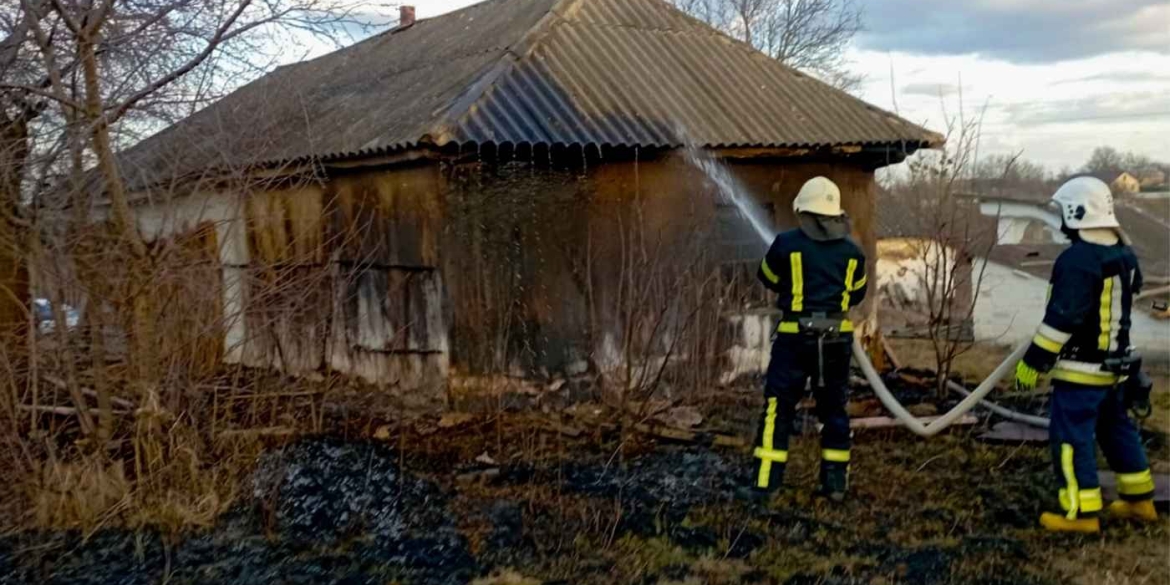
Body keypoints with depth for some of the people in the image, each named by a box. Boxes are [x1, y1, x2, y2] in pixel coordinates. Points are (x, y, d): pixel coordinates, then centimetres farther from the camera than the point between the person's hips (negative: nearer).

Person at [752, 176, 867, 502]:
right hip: (837, 338, 3)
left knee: (778, 406, 2)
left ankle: (766, 480, -1)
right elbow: (857, 294, 16)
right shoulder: (852, 251, 4)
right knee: (833, 407, 13)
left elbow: (768, 279, 9)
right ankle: (836, 481, 16)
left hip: (795, 337, -3)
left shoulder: (787, 244, -7)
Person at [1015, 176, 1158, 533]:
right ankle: (1140, 500, 30)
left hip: (1080, 371, -9)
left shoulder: (1077, 260, -22)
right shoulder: (1125, 256, 6)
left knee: (1071, 439, -1)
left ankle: (1082, 514, 2)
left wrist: (1033, 362, -17)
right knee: (1118, 431, 21)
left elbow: (1061, 319, -23)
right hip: (1116, 366, 9)